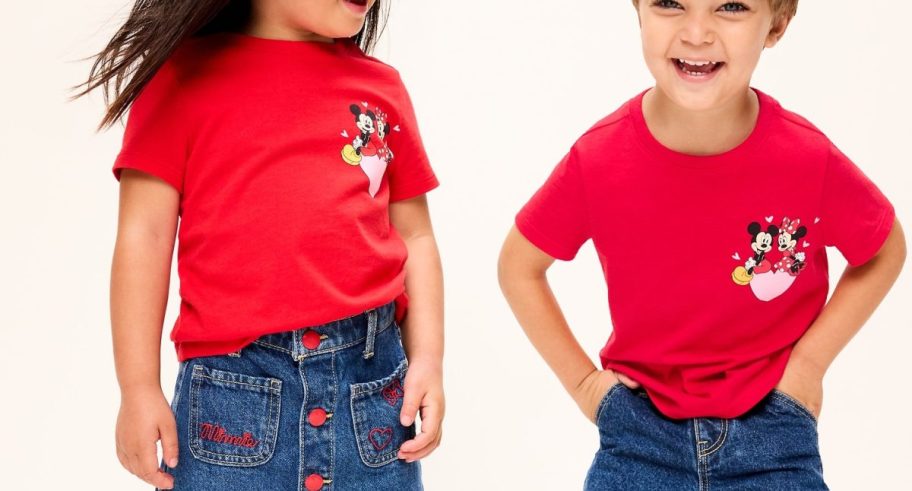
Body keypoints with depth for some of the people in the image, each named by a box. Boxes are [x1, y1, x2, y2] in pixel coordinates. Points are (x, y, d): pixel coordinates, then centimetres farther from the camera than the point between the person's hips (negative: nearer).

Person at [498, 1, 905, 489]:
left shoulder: (809, 161, -16)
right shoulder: (598, 160, -15)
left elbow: (885, 250, 4)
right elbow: (518, 265, 2)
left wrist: (809, 359, -4)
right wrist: (580, 379, -1)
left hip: (772, 434, 0)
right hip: (639, 437, 1)